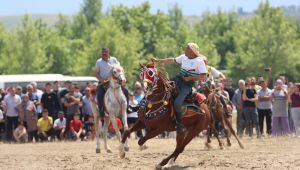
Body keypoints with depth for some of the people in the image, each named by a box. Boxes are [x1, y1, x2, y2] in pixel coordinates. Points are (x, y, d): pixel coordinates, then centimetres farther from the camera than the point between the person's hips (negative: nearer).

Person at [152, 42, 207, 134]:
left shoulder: (199, 61, -14)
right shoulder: (184, 57, 8)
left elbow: (203, 77, -16)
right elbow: (172, 61, 19)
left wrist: (190, 78, -20)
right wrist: (158, 61, 18)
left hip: (187, 85, -8)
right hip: (178, 78, 8)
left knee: (177, 103, -25)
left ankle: (180, 125, -9)